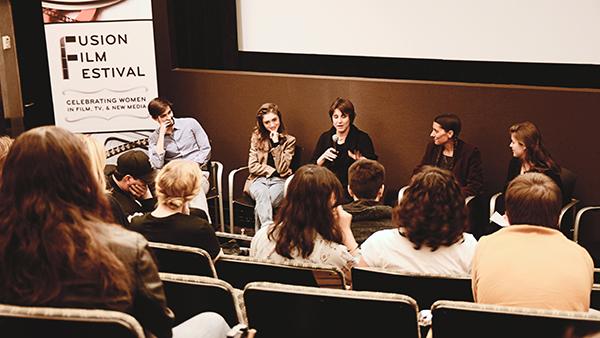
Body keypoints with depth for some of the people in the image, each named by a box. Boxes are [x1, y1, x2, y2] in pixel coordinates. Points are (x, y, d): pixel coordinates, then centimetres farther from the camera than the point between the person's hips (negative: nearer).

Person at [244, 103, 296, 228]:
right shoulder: (256, 137, 11)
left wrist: (276, 145, -11)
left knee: (262, 203, -35)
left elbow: (282, 170, -5)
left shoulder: (289, 140, 5)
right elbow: (252, 166, 5)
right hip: (259, 180, 1)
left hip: (279, 181, -1)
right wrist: (273, 171, -5)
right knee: (262, 193, -37)